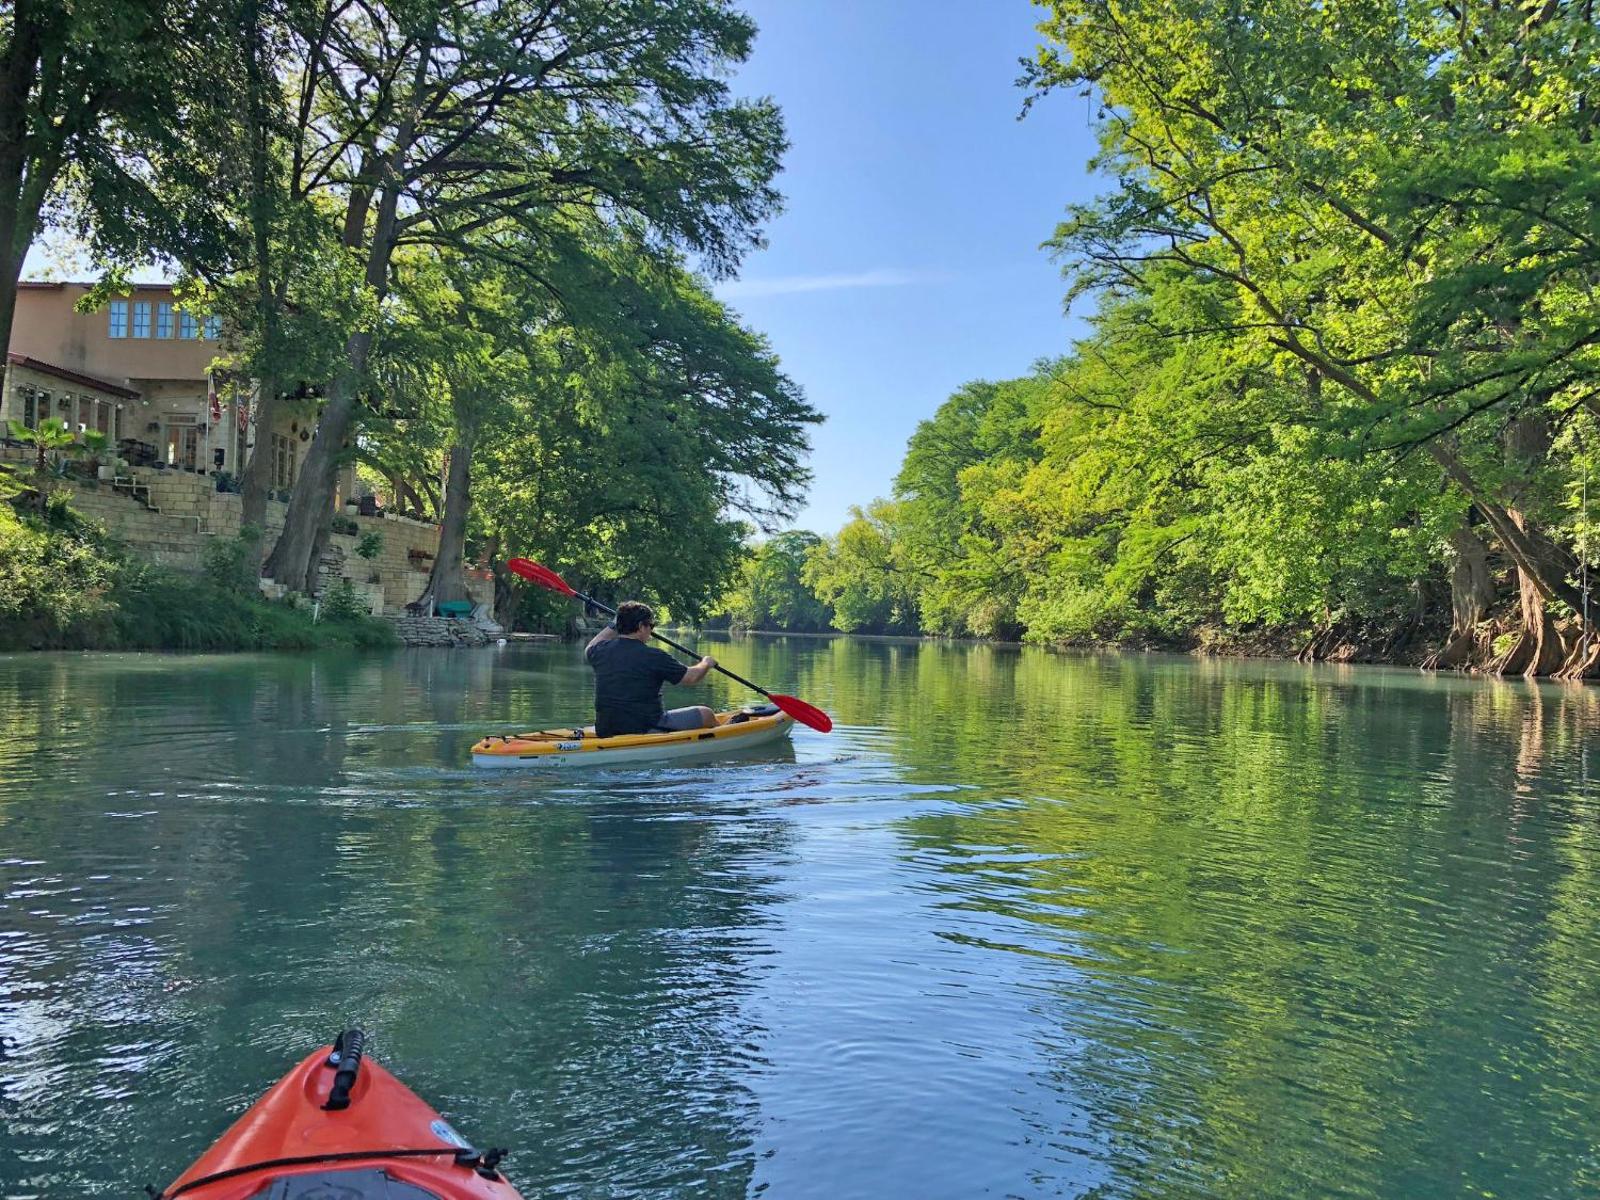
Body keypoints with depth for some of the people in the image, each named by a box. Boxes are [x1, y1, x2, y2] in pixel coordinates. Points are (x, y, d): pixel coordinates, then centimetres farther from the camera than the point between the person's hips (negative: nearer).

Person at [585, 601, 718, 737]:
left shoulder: (602, 650, 1)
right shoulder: (653, 656, -15)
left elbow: (589, 649, 29)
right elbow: (692, 677, -3)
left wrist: (613, 626, 35)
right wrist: (706, 663, 17)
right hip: (646, 730, -7)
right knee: (706, 715, 9)